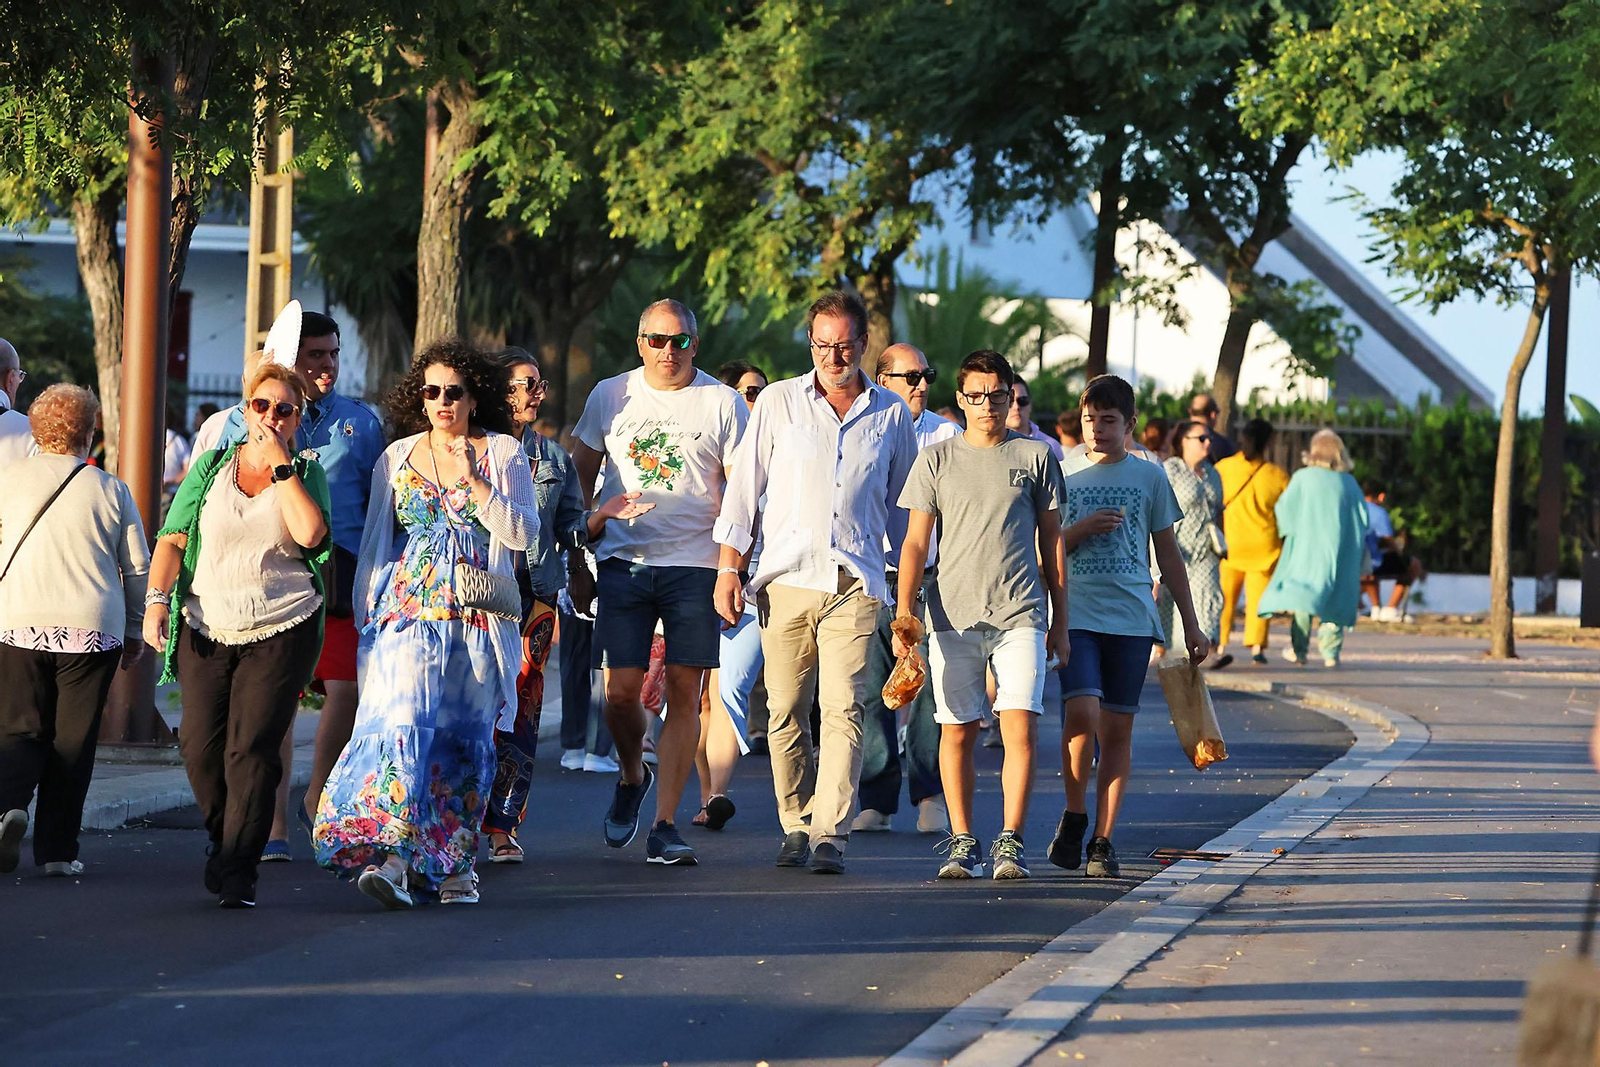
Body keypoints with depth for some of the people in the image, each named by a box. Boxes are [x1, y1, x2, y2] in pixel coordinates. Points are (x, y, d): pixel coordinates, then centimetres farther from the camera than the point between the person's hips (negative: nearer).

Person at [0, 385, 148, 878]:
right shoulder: (111, 491, 3)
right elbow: (139, 568, 8)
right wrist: (135, 633, 19)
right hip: (93, 628, 0)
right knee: (73, 739, 6)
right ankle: (57, 847, 4)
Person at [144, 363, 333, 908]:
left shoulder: (306, 474, 6)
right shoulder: (210, 468, 9)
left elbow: (311, 534, -14)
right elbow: (172, 540, 6)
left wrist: (280, 464, -10)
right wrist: (157, 599, -8)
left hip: (282, 630, -2)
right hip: (206, 628, 2)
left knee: (252, 749, -10)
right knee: (201, 745, -1)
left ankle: (237, 872, -8)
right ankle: (225, 838, 25)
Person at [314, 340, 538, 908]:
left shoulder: (503, 453, 5)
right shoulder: (396, 458, 11)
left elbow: (524, 535, -4)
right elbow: (375, 543, 15)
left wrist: (474, 481, -12)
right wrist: (367, 616, 10)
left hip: (479, 614, 0)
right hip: (410, 606, 0)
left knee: (466, 734, 3)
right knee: (403, 717, -17)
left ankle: (455, 862, 13)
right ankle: (391, 854, -27)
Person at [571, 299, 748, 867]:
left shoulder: (722, 403, 3)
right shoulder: (610, 396, 8)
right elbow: (580, 476, 17)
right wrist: (584, 535, 8)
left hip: (695, 565, -1)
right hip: (624, 563, 1)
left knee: (684, 693, -4)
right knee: (620, 691, -5)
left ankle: (665, 824, 1)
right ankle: (633, 775, 26)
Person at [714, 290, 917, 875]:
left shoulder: (891, 414, 10)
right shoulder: (778, 402, 7)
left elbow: (902, 505, 18)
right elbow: (744, 488, 8)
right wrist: (728, 568, 1)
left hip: (854, 584, -1)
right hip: (785, 579, 1)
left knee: (842, 707, -12)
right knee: (785, 711, 1)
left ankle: (831, 833, -13)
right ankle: (796, 825, 13)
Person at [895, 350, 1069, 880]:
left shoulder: (1035, 456, 9)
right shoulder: (936, 459, 8)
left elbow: (1051, 541, 13)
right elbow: (915, 542, 7)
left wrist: (1059, 620, 12)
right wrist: (904, 612, -3)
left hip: (1020, 616, -1)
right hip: (953, 615, 1)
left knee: (1019, 727, -11)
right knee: (958, 731, 1)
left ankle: (1010, 842, -7)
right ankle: (963, 843, 8)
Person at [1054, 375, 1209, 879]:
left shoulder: (1149, 477, 10)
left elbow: (1168, 554, 15)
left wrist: (1191, 623, 13)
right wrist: (1080, 530, -8)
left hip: (1132, 616, 1)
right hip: (1076, 613, -1)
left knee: (1118, 728, 0)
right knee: (1083, 713, -18)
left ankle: (1103, 839, 5)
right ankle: (1074, 816, 2)